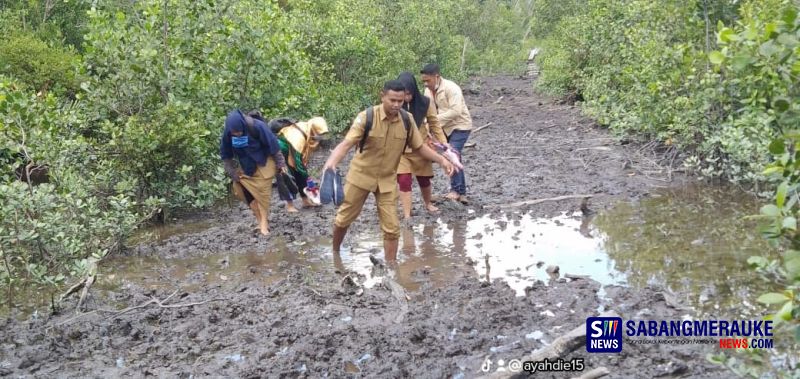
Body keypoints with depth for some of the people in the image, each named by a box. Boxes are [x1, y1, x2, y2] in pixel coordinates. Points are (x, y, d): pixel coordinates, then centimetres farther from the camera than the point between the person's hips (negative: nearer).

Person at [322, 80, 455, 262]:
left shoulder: (407, 120, -10)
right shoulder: (367, 117, -22)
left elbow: (420, 146, 3)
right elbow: (346, 144, -29)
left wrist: (441, 160, -9)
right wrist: (331, 162, -46)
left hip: (387, 180, 2)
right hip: (361, 175, -2)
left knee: (391, 227, 0)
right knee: (343, 219, 13)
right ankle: (334, 253, 40)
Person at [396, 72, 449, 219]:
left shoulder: (425, 103, -14)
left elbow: (435, 124, -4)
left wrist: (445, 145, -6)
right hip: (400, 150, -1)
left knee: (424, 179, 17)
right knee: (404, 181, -9)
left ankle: (428, 204, 46)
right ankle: (407, 216, 1)